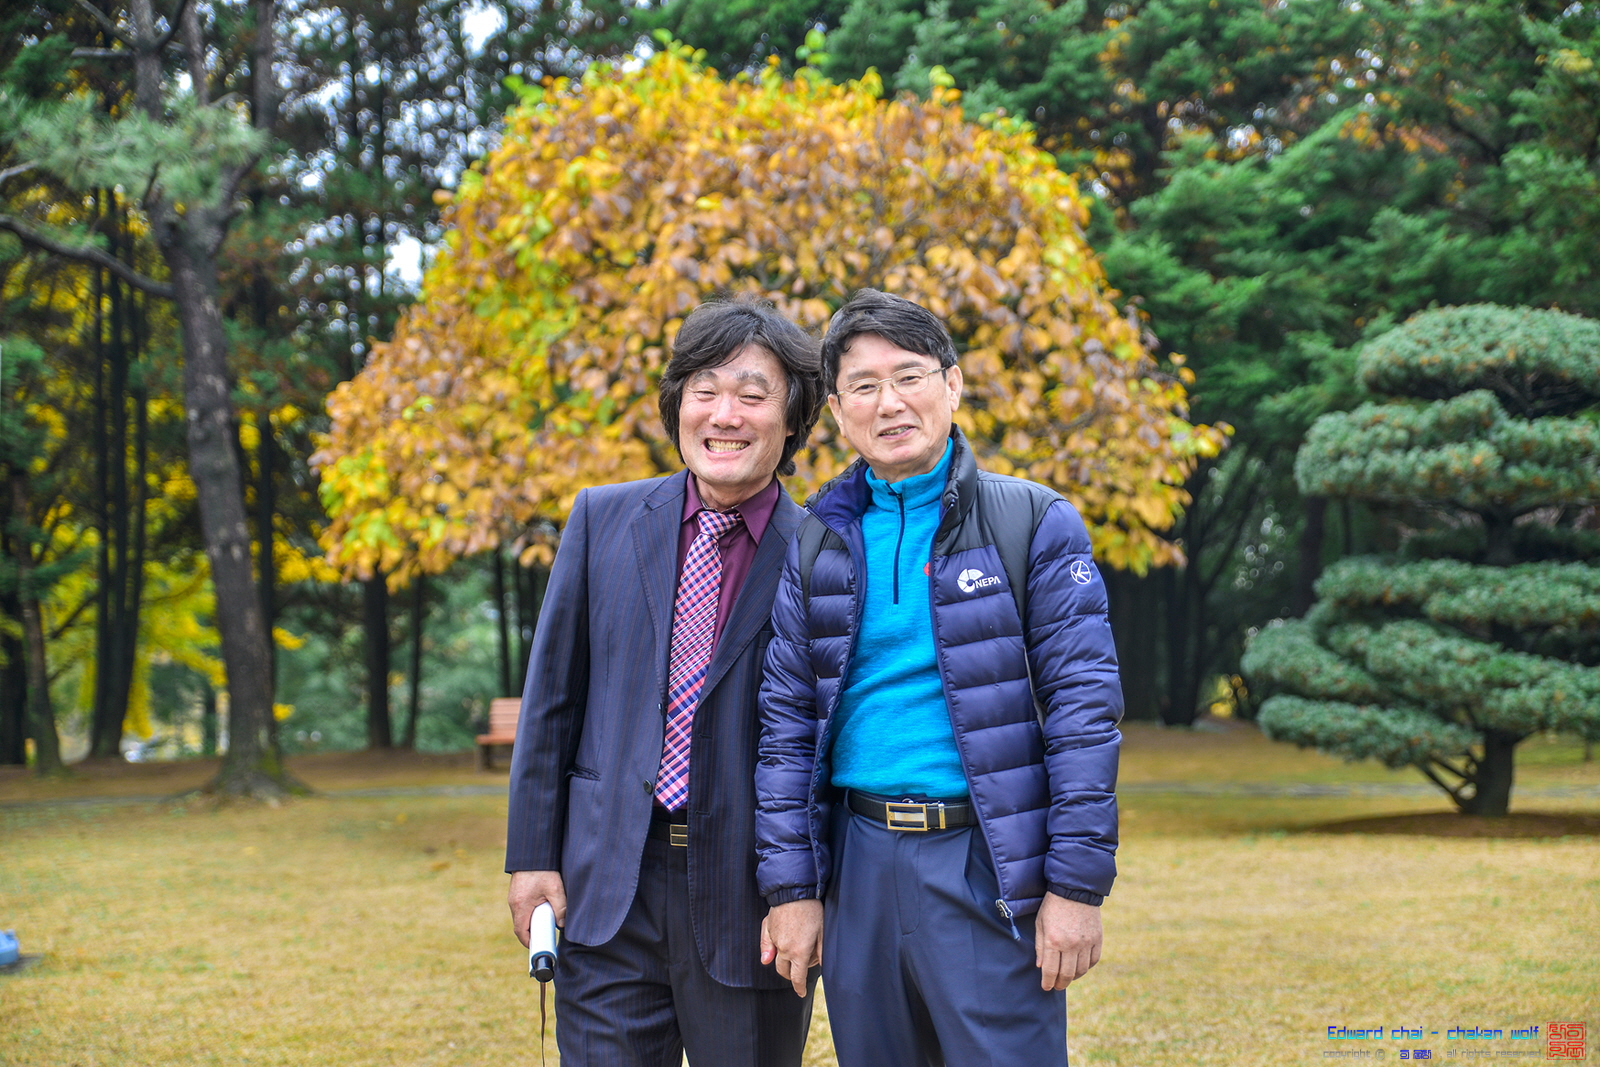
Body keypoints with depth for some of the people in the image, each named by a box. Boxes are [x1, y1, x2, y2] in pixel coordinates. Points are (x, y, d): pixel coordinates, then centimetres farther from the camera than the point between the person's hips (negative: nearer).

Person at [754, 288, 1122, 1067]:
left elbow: (1084, 709, -5)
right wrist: (791, 886, 2)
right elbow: (786, 720, 9)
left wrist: (1076, 885, -11)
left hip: (990, 861, -3)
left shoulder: (1033, 524, -1)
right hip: (860, 863, 4)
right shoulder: (819, 542, 9)